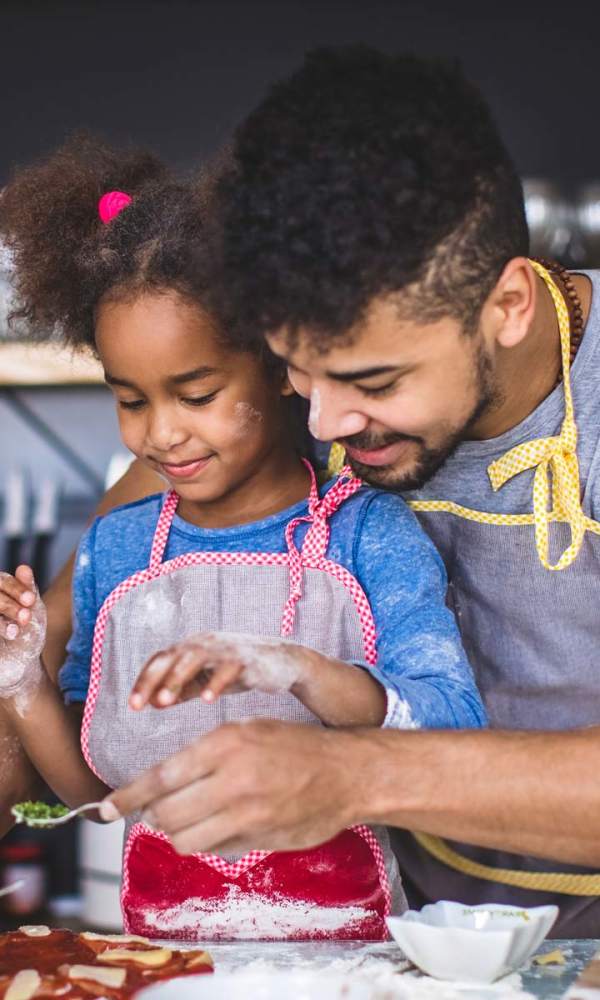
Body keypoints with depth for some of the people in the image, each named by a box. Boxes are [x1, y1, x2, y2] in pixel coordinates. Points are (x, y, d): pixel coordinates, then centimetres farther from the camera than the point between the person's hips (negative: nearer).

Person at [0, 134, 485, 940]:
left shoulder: (369, 535, -5)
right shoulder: (115, 549, 7)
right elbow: (96, 790, 12)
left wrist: (297, 671, -31)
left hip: (343, 934, -2)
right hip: (157, 938, 2)